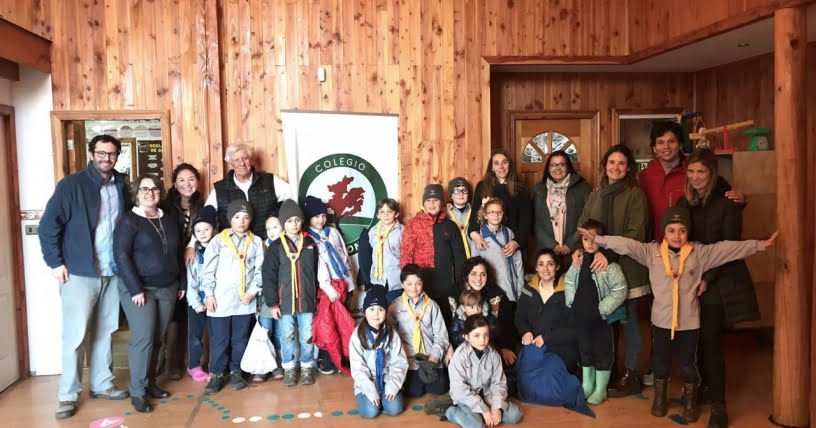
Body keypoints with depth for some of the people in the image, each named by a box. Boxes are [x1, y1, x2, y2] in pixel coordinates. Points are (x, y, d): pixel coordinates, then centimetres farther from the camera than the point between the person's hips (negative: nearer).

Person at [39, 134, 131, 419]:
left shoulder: (121, 187, 8)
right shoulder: (71, 185, -7)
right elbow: (48, 226, -8)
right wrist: (55, 262, -11)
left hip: (112, 273, 4)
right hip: (79, 273, -4)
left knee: (104, 332, 13)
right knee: (75, 335, -1)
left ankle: (101, 384, 25)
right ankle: (67, 395, 11)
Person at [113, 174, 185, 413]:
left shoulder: (169, 221, 13)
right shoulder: (129, 221, -6)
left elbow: (178, 254, 19)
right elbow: (121, 255, -14)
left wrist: (182, 283, 13)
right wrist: (135, 289, -19)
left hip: (167, 289, 6)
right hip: (139, 289, -6)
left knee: (157, 339, 9)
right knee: (143, 338, -9)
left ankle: (150, 383, 21)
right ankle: (138, 392, 0)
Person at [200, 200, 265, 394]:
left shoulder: (256, 242, 6)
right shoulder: (218, 240, 1)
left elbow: (260, 270, 4)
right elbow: (208, 270, 0)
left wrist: (252, 291, -7)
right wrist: (209, 294, -5)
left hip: (244, 300, 2)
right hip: (220, 300, -1)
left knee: (240, 339, 10)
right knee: (219, 340, 4)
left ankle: (236, 372, 24)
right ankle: (217, 374, 16)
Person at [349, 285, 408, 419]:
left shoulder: (391, 334, -2)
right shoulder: (358, 335, -9)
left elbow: (400, 362, -2)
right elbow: (357, 368, -10)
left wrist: (393, 385, -15)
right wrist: (371, 391, -17)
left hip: (387, 380, 1)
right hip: (367, 383, -1)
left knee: (394, 409, -20)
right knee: (370, 412, -21)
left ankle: (388, 393, 12)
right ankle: (371, 397, 11)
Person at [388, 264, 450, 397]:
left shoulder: (431, 305, 6)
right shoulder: (395, 307, 2)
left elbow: (441, 334, 4)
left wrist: (435, 356, -9)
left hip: (431, 358, 2)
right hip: (409, 359, -2)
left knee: (439, 389, -6)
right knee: (414, 391, -13)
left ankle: (429, 368, 23)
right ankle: (411, 377, 19)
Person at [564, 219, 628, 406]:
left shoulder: (609, 263, -16)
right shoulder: (578, 260, 1)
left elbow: (620, 291, -17)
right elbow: (569, 282, 15)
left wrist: (601, 309, -17)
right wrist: (572, 303, 5)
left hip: (602, 318, -5)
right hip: (582, 316, 5)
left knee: (603, 352, 7)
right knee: (585, 350, 18)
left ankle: (600, 389, 22)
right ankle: (587, 385, 34)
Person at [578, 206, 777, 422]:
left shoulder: (700, 252, -4)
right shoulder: (651, 251, -6)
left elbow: (729, 248, -4)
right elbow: (625, 244, -13)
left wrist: (759, 245, -8)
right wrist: (598, 239, -20)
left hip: (689, 322, 0)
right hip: (661, 321, 0)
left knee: (688, 363, 15)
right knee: (660, 361, 17)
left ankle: (690, 401, 36)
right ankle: (660, 397, 39)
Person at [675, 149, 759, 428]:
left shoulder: (728, 202, -6)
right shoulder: (684, 202, 9)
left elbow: (730, 245, -9)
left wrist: (707, 279, -14)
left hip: (718, 282, -4)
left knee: (710, 342, -5)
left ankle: (718, 405, 5)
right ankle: (699, 390, 21)